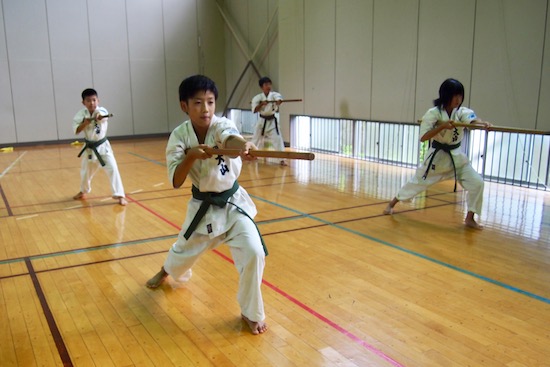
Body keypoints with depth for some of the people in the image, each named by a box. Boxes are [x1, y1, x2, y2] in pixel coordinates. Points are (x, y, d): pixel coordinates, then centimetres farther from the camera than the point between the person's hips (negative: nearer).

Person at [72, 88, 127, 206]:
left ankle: (120, 195, -9)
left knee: (112, 168, -17)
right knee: (85, 172, 19)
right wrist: (85, 123, -27)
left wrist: (99, 117, -65)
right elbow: (76, 131, -12)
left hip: (102, 146, -3)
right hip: (89, 147, 3)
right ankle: (83, 191, 48)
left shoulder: (101, 111, -17)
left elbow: (102, 116, -42)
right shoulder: (81, 114, -9)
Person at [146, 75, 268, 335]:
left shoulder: (222, 126, -18)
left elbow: (232, 138, -44)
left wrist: (244, 146, -67)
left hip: (233, 203, -1)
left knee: (253, 253, -19)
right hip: (202, 207, 2)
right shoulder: (179, 136, -12)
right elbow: (176, 182, -18)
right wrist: (191, 156, -35)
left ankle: (251, 313, 6)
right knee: (184, 251, 23)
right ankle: (166, 271, 63)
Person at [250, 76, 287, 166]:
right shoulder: (258, 97, -5)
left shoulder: (274, 95, -9)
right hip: (262, 121, 2)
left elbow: (279, 100, -32)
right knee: (256, 138, 16)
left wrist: (278, 102, -56)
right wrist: (262, 104, -25)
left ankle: (282, 159, -7)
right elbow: (254, 110, -10)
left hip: (272, 121, -2)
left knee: (277, 139, -12)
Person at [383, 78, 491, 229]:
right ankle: (392, 204, 31)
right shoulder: (434, 113, -14)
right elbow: (423, 137, -20)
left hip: (456, 156, 3)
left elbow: (473, 120, -26)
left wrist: (483, 123, -49)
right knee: (417, 182, 10)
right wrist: (442, 126, -29)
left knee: (477, 182, -8)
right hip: (437, 156, -3)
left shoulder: (462, 111, -5)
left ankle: (470, 218, 9)